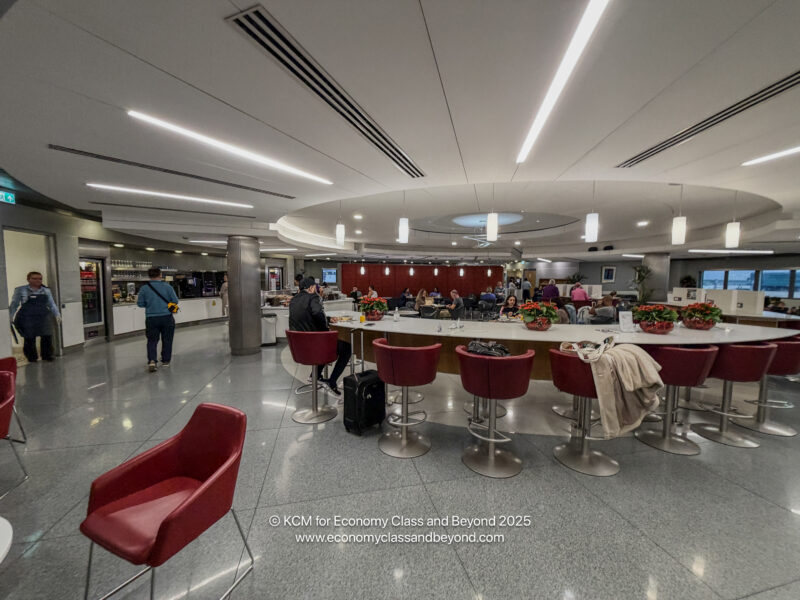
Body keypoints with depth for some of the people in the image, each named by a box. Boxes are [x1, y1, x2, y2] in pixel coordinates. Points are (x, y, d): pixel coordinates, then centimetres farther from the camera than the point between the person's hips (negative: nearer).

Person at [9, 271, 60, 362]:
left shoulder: (46, 290, 9)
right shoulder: (20, 290, 1)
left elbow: (52, 304, 13)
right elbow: (14, 305, 5)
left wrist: (57, 314, 4)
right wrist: (11, 318, 0)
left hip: (44, 318, 2)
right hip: (28, 319, -2)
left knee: (47, 337, 2)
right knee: (29, 339, 5)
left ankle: (47, 355, 15)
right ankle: (31, 357, 18)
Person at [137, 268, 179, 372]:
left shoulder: (144, 288, -3)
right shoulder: (167, 286, -6)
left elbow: (140, 303, 2)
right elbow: (175, 301, -4)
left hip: (151, 318, 1)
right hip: (166, 317, -1)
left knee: (152, 341, 9)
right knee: (167, 340, 11)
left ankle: (151, 361, -8)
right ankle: (165, 361, 19)